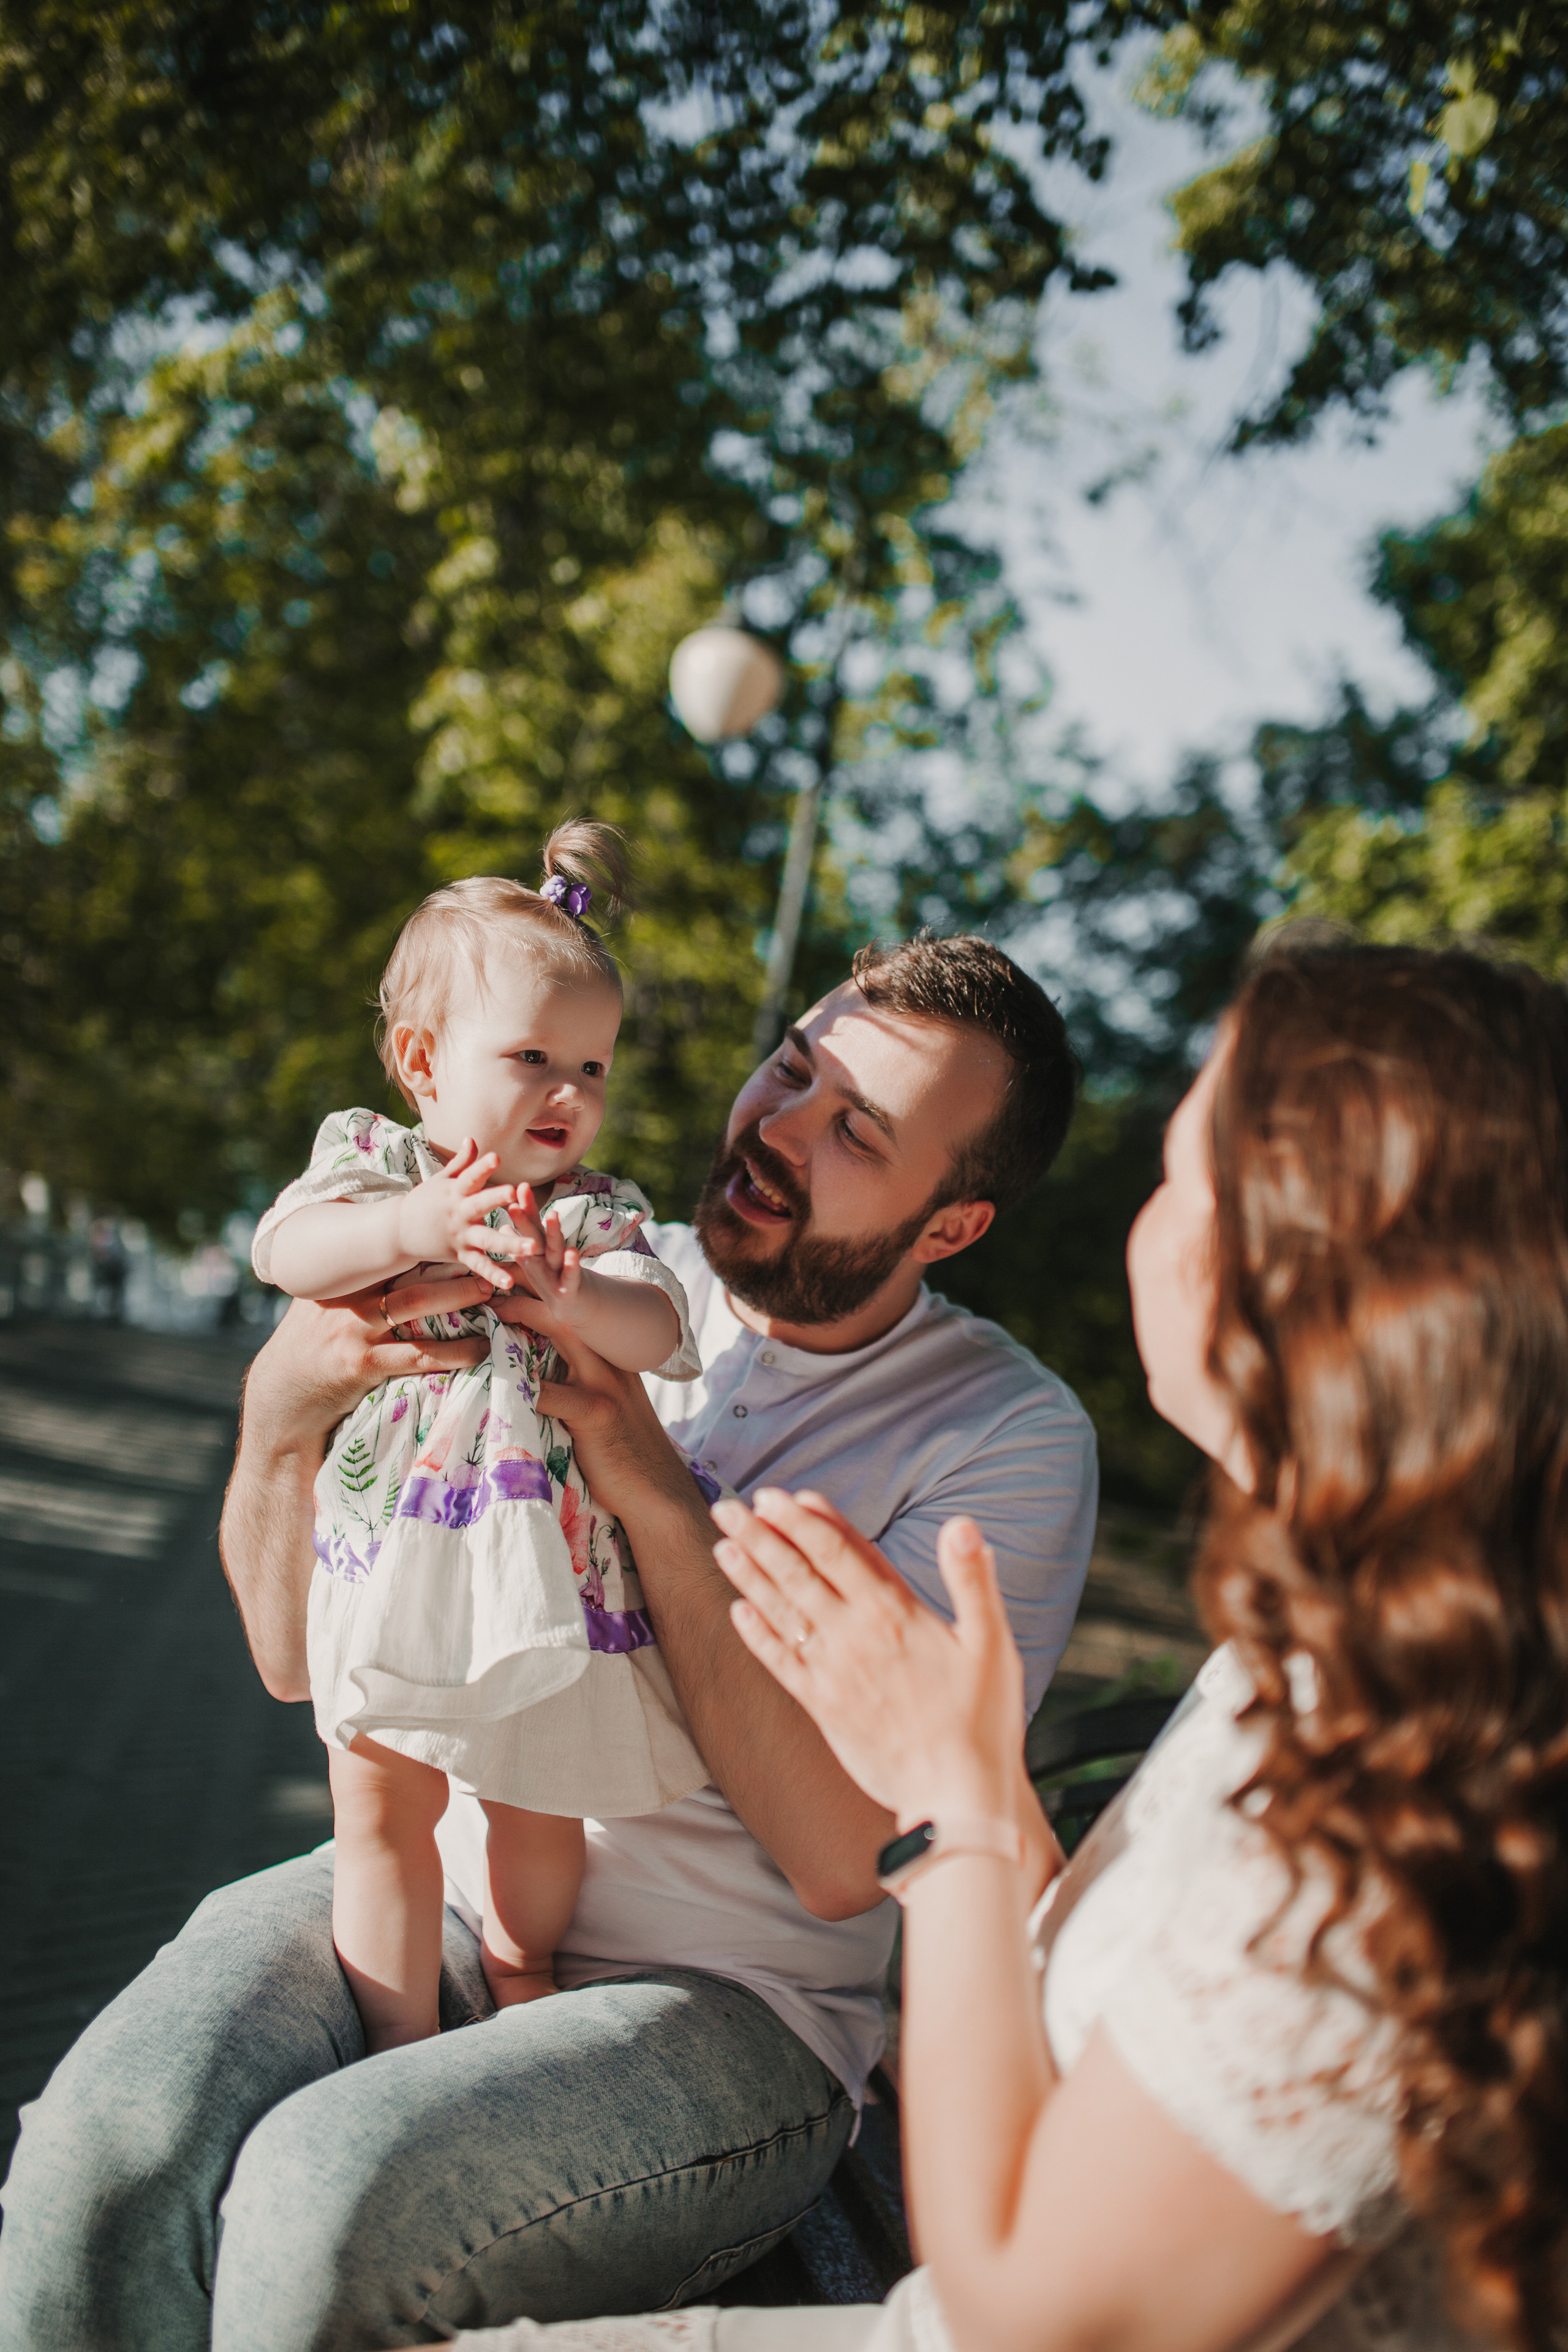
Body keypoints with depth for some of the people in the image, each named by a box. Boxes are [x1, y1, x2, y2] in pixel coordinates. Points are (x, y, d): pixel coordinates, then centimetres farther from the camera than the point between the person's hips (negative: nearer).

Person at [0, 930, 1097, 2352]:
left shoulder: (1013, 1436, -7)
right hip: (418, 1894, 3)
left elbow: (842, 1857, -15)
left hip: (727, 1999, -3)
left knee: (321, 2197, -29)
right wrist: (279, 1415, -15)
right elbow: (299, 1658, 5)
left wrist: (660, 1499, -22)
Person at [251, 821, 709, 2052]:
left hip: (547, 1561, 0)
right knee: (381, 1809, 6)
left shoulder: (598, 1210, 0)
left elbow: (664, 1333, -14)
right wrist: (410, 1224, -31)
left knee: (539, 1800, 14)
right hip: (389, 1552, 0)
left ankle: (521, 1968, 42)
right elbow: (286, 1249, -16)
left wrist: (569, 1292, -33)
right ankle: (401, 2041, 22)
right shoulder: (374, 1157, 1)